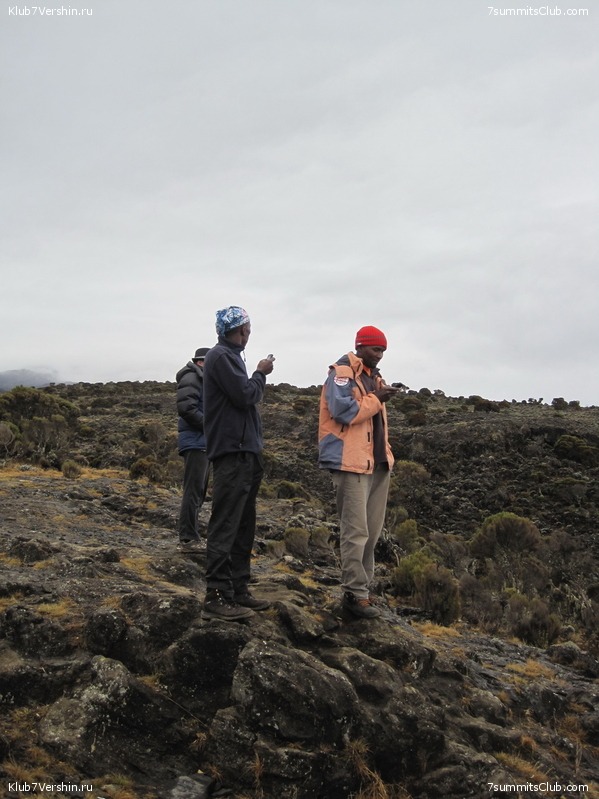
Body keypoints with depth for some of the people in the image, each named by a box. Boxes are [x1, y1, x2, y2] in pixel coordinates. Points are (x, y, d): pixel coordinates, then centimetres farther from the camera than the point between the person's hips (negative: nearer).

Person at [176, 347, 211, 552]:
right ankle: (188, 539, -11)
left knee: (198, 491, 13)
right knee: (193, 491, -11)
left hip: (203, 442, 10)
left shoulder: (204, 379, 23)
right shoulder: (192, 377, -9)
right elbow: (186, 408, -21)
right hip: (195, 442, -10)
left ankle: (190, 536, 20)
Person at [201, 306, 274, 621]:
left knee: (243, 526, 12)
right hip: (232, 453, -10)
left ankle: (238, 589, 18)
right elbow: (245, 396, -18)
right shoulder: (221, 357, -11)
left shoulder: (229, 356, 19)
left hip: (245, 454, 10)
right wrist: (261, 373, -2)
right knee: (225, 527, -10)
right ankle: (217, 597, -9)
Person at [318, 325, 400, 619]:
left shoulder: (374, 376, 19)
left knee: (372, 531, 12)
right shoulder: (341, 373, -8)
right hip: (351, 462, -9)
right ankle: (355, 594, -3)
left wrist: (386, 453, 16)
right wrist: (376, 399, -12)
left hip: (377, 463, 9)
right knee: (356, 531, -8)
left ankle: (362, 586, 21)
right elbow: (344, 411, -21)